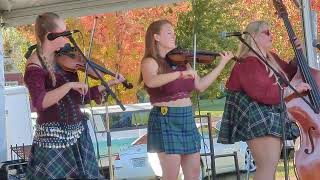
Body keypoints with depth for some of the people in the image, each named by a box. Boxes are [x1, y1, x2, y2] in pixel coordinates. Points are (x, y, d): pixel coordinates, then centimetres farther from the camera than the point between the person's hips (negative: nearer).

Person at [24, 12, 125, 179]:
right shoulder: (35, 66, -14)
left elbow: (81, 96, 10)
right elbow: (39, 102, -29)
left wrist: (109, 83, 4)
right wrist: (70, 85, -30)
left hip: (78, 132, 7)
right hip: (53, 135, -7)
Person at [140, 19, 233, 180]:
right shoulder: (150, 62, -8)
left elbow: (200, 86, 9)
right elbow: (151, 82, -30)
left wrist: (222, 64, 7)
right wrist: (181, 74, -40)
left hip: (187, 119, 7)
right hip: (165, 120, -7)